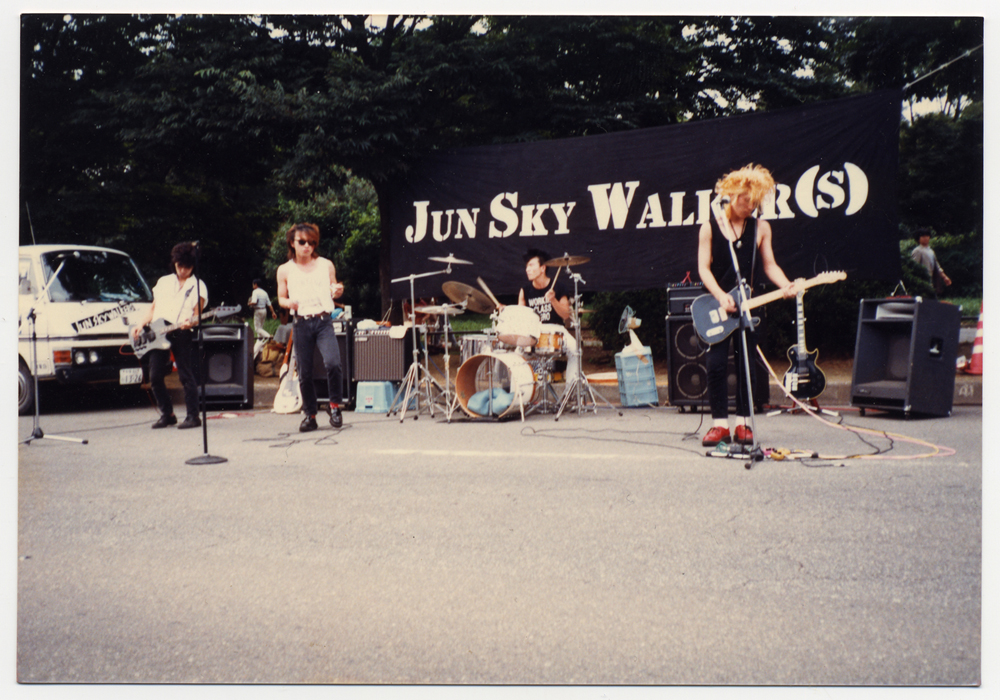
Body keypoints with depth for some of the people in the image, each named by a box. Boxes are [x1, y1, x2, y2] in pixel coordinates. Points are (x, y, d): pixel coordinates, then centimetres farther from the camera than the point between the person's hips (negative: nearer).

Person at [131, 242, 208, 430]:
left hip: (182, 334, -4)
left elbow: (197, 313, 1)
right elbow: (153, 307, 22)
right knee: (155, 376, 0)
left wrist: (191, 322, -21)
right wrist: (141, 324, 7)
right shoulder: (163, 281, 21)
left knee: (186, 375, -6)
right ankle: (167, 414, 13)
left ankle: (193, 416, 0)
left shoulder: (198, 286, 9)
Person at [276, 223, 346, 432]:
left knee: (332, 362, -21)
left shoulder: (326, 265, 9)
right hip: (301, 324, 1)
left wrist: (337, 292, -5)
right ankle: (310, 415, 19)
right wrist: (289, 303, -10)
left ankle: (335, 405, 0)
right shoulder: (285, 270, 7)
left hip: (324, 321, -1)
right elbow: (281, 298, 12)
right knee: (304, 373, 3)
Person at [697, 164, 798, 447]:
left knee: (746, 364, 3)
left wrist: (785, 285, -13)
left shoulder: (760, 227, 6)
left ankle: (743, 423, 12)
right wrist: (721, 296, -17)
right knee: (715, 364, -7)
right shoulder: (710, 227, 0)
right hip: (716, 305, -2)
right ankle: (720, 423, 2)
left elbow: (769, 264, 7)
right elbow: (703, 268, -3)